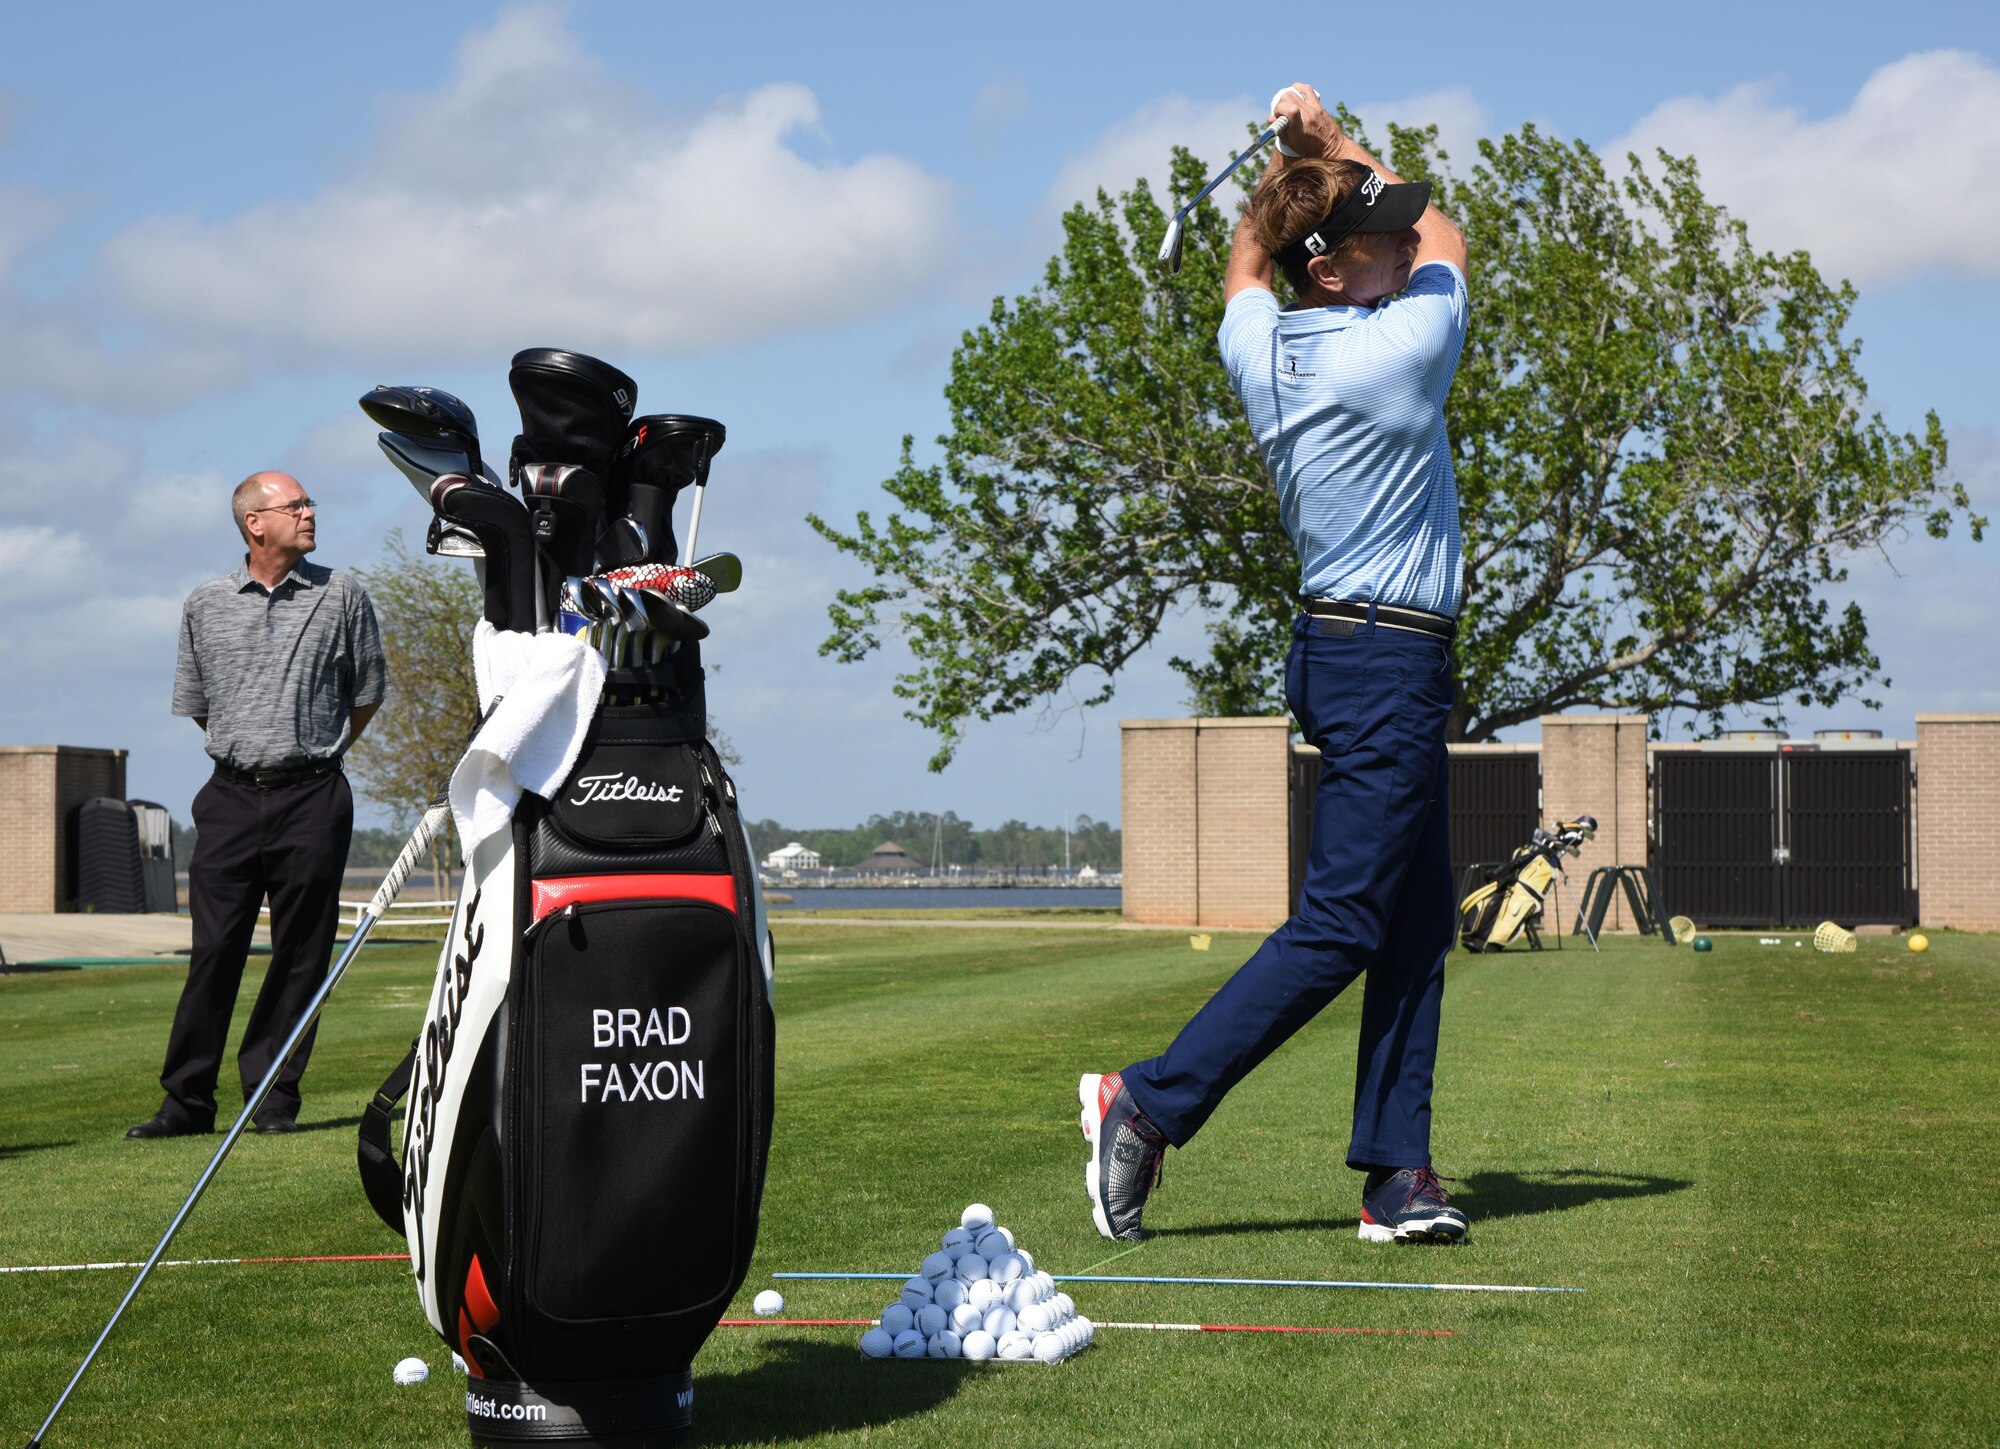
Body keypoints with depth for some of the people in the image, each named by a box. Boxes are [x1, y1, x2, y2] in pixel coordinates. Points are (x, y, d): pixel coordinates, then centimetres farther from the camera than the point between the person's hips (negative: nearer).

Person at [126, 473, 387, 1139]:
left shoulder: (341, 596, 3)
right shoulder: (205, 606, 6)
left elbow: (368, 690, 13)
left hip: (313, 799, -1)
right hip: (232, 795, 1)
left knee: (301, 953, 0)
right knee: (214, 950, -3)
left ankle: (275, 1098, 8)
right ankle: (187, 1101, 3)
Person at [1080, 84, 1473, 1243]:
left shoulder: (1259, 350, 3)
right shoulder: (1403, 350, -15)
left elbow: (1245, 265, 29)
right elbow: (1449, 242, 7)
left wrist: (1291, 157, 27)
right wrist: (1339, 143, 15)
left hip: (1338, 652, 9)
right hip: (1389, 664, -9)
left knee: (1417, 922, 9)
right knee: (1342, 922, -7)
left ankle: (1398, 1172, 8)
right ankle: (1151, 1102, -6)